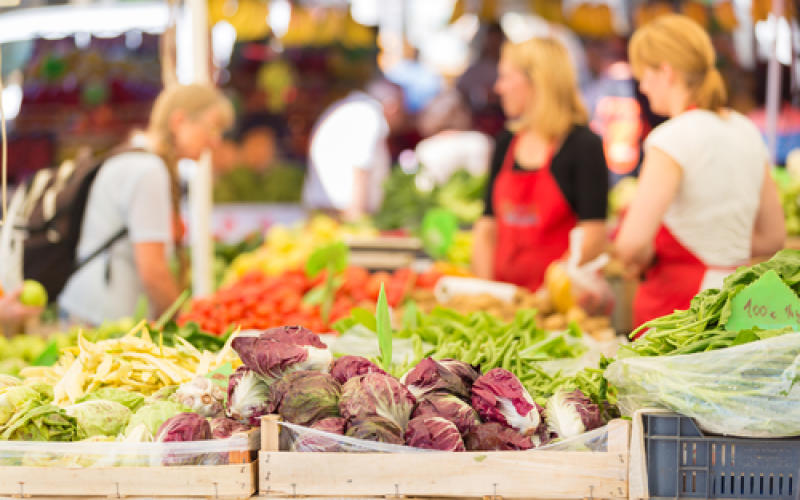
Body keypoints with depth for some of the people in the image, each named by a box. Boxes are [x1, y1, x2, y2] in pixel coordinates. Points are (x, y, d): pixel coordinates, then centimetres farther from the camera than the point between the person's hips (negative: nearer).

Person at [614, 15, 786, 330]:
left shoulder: (674, 138, -13)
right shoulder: (747, 132, 10)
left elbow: (631, 243, -23)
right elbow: (772, 238, 18)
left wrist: (641, 260, -2)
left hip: (678, 306, -7)